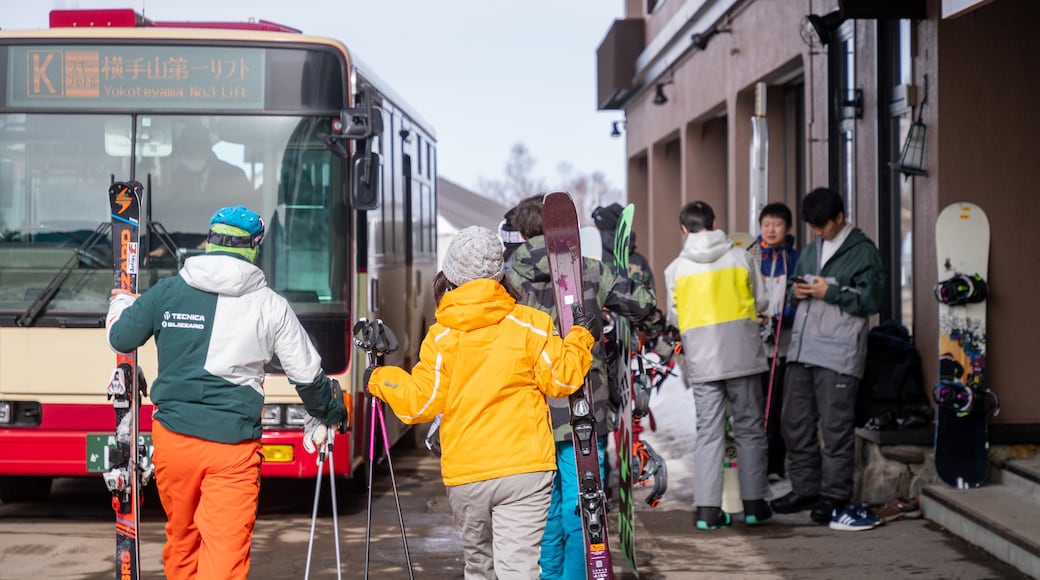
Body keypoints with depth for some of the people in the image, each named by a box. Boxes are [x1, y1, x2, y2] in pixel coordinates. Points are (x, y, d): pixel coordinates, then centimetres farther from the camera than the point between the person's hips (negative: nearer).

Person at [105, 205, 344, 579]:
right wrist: (328, 416, 27)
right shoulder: (271, 306, -1)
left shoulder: (168, 291, 0)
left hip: (172, 437, 3)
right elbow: (308, 376, 7)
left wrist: (120, 305, 37)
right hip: (232, 447, -2)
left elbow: (120, 338, 14)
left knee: (181, 540, 20)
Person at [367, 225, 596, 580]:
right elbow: (562, 378, 0)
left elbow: (420, 403, 2)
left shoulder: (441, 338, -1)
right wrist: (579, 336, 16)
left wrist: (381, 380, 19)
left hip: (464, 477, 2)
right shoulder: (528, 325, -2)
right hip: (524, 470, -1)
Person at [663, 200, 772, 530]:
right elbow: (761, 303, 8)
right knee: (749, 428, 9)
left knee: (709, 431, 4)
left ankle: (707, 508, -2)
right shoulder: (740, 257, 1)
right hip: (742, 352, 0)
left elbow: (674, 317, 9)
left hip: (702, 359, 0)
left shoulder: (676, 268, 2)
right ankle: (754, 503, 11)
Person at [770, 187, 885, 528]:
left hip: (838, 353, -7)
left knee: (836, 426, -4)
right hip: (802, 349, 8)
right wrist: (797, 292, 5)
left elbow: (872, 299, -10)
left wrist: (830, 292, -14)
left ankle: (834, 495, 4)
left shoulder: (863, 252, -3)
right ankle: (805, 489, 20)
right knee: (795, 423, 10)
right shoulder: (811, 251, 20)